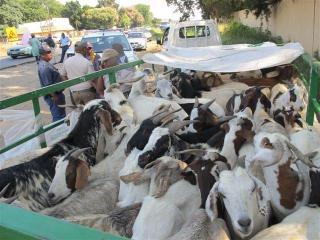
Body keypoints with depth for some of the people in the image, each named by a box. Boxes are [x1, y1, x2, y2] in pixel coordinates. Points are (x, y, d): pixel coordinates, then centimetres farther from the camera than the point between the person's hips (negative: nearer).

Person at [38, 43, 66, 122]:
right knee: (58, 116, -2)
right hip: (53, 96, -11)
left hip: (56, 93, 11)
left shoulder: (46, 64, 10)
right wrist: (54, 96, -21)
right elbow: (48, 85, -25)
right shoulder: (44, 67, -23)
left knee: (61, 114, 21)